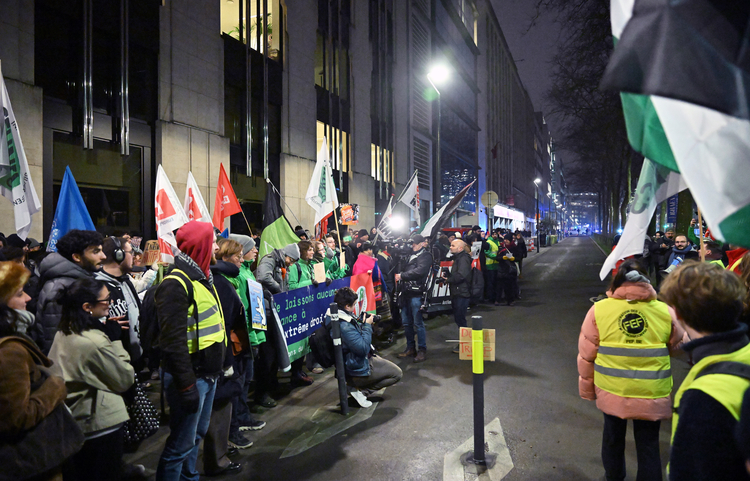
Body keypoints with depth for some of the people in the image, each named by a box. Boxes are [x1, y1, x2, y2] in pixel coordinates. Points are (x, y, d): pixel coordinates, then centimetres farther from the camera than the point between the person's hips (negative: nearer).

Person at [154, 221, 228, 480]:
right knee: (182, 443, 1)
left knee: (198, 434, 21)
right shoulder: (176, 284, -19)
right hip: (190, 377, -10)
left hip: (208, 373, 10)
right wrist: (186, 385, -22)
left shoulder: (203, 278, 12)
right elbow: (173, 340, -23)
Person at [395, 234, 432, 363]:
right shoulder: (411, 256, 22)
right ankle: (410, 348, 23)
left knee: (418, 323, -5)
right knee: (406, 322, 12)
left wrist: (402, 275, -14)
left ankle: (422, 350, 3)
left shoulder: (425, 256, -4)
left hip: (416, 293, -8)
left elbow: (419, 271, -18)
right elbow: (404, 269, 28)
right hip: (406, 293, 8)